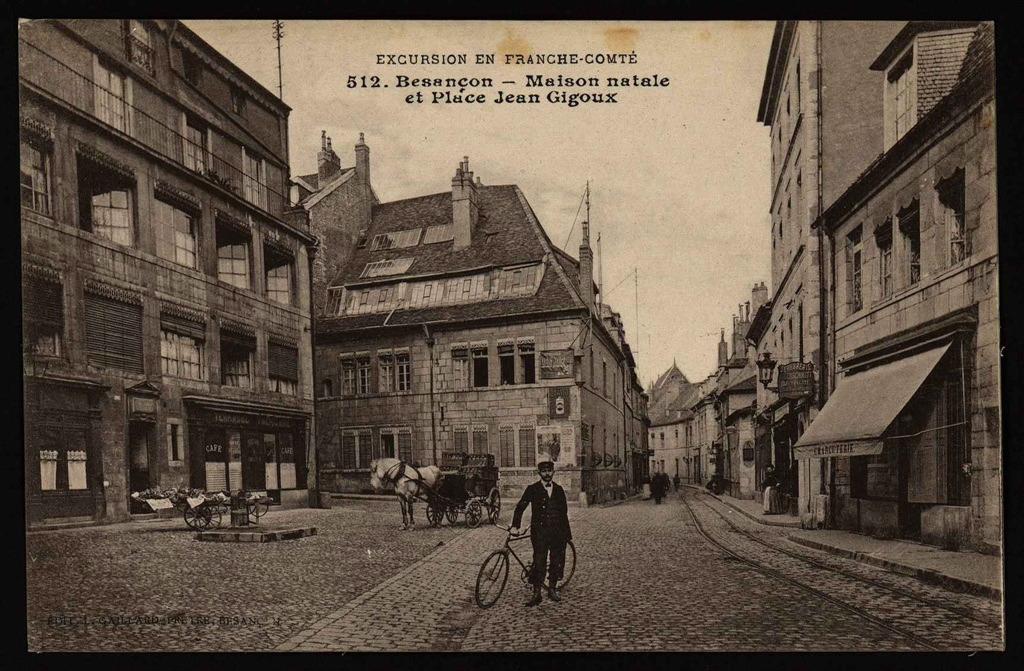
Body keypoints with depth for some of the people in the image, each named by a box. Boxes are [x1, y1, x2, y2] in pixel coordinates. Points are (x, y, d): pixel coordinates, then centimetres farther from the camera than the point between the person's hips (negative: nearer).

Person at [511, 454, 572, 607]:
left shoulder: (559, 490, 11)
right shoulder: (533, 489, 1)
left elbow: (564, 513, 14)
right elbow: (520, 507, -4)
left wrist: (567, 533, 14)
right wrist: (515, 526, -15)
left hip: (557, 531, 3)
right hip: (539, 531, -3)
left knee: (557, 561, 7)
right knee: (539, 562, -8)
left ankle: (552, 589, 22)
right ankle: (536, 593, -1)